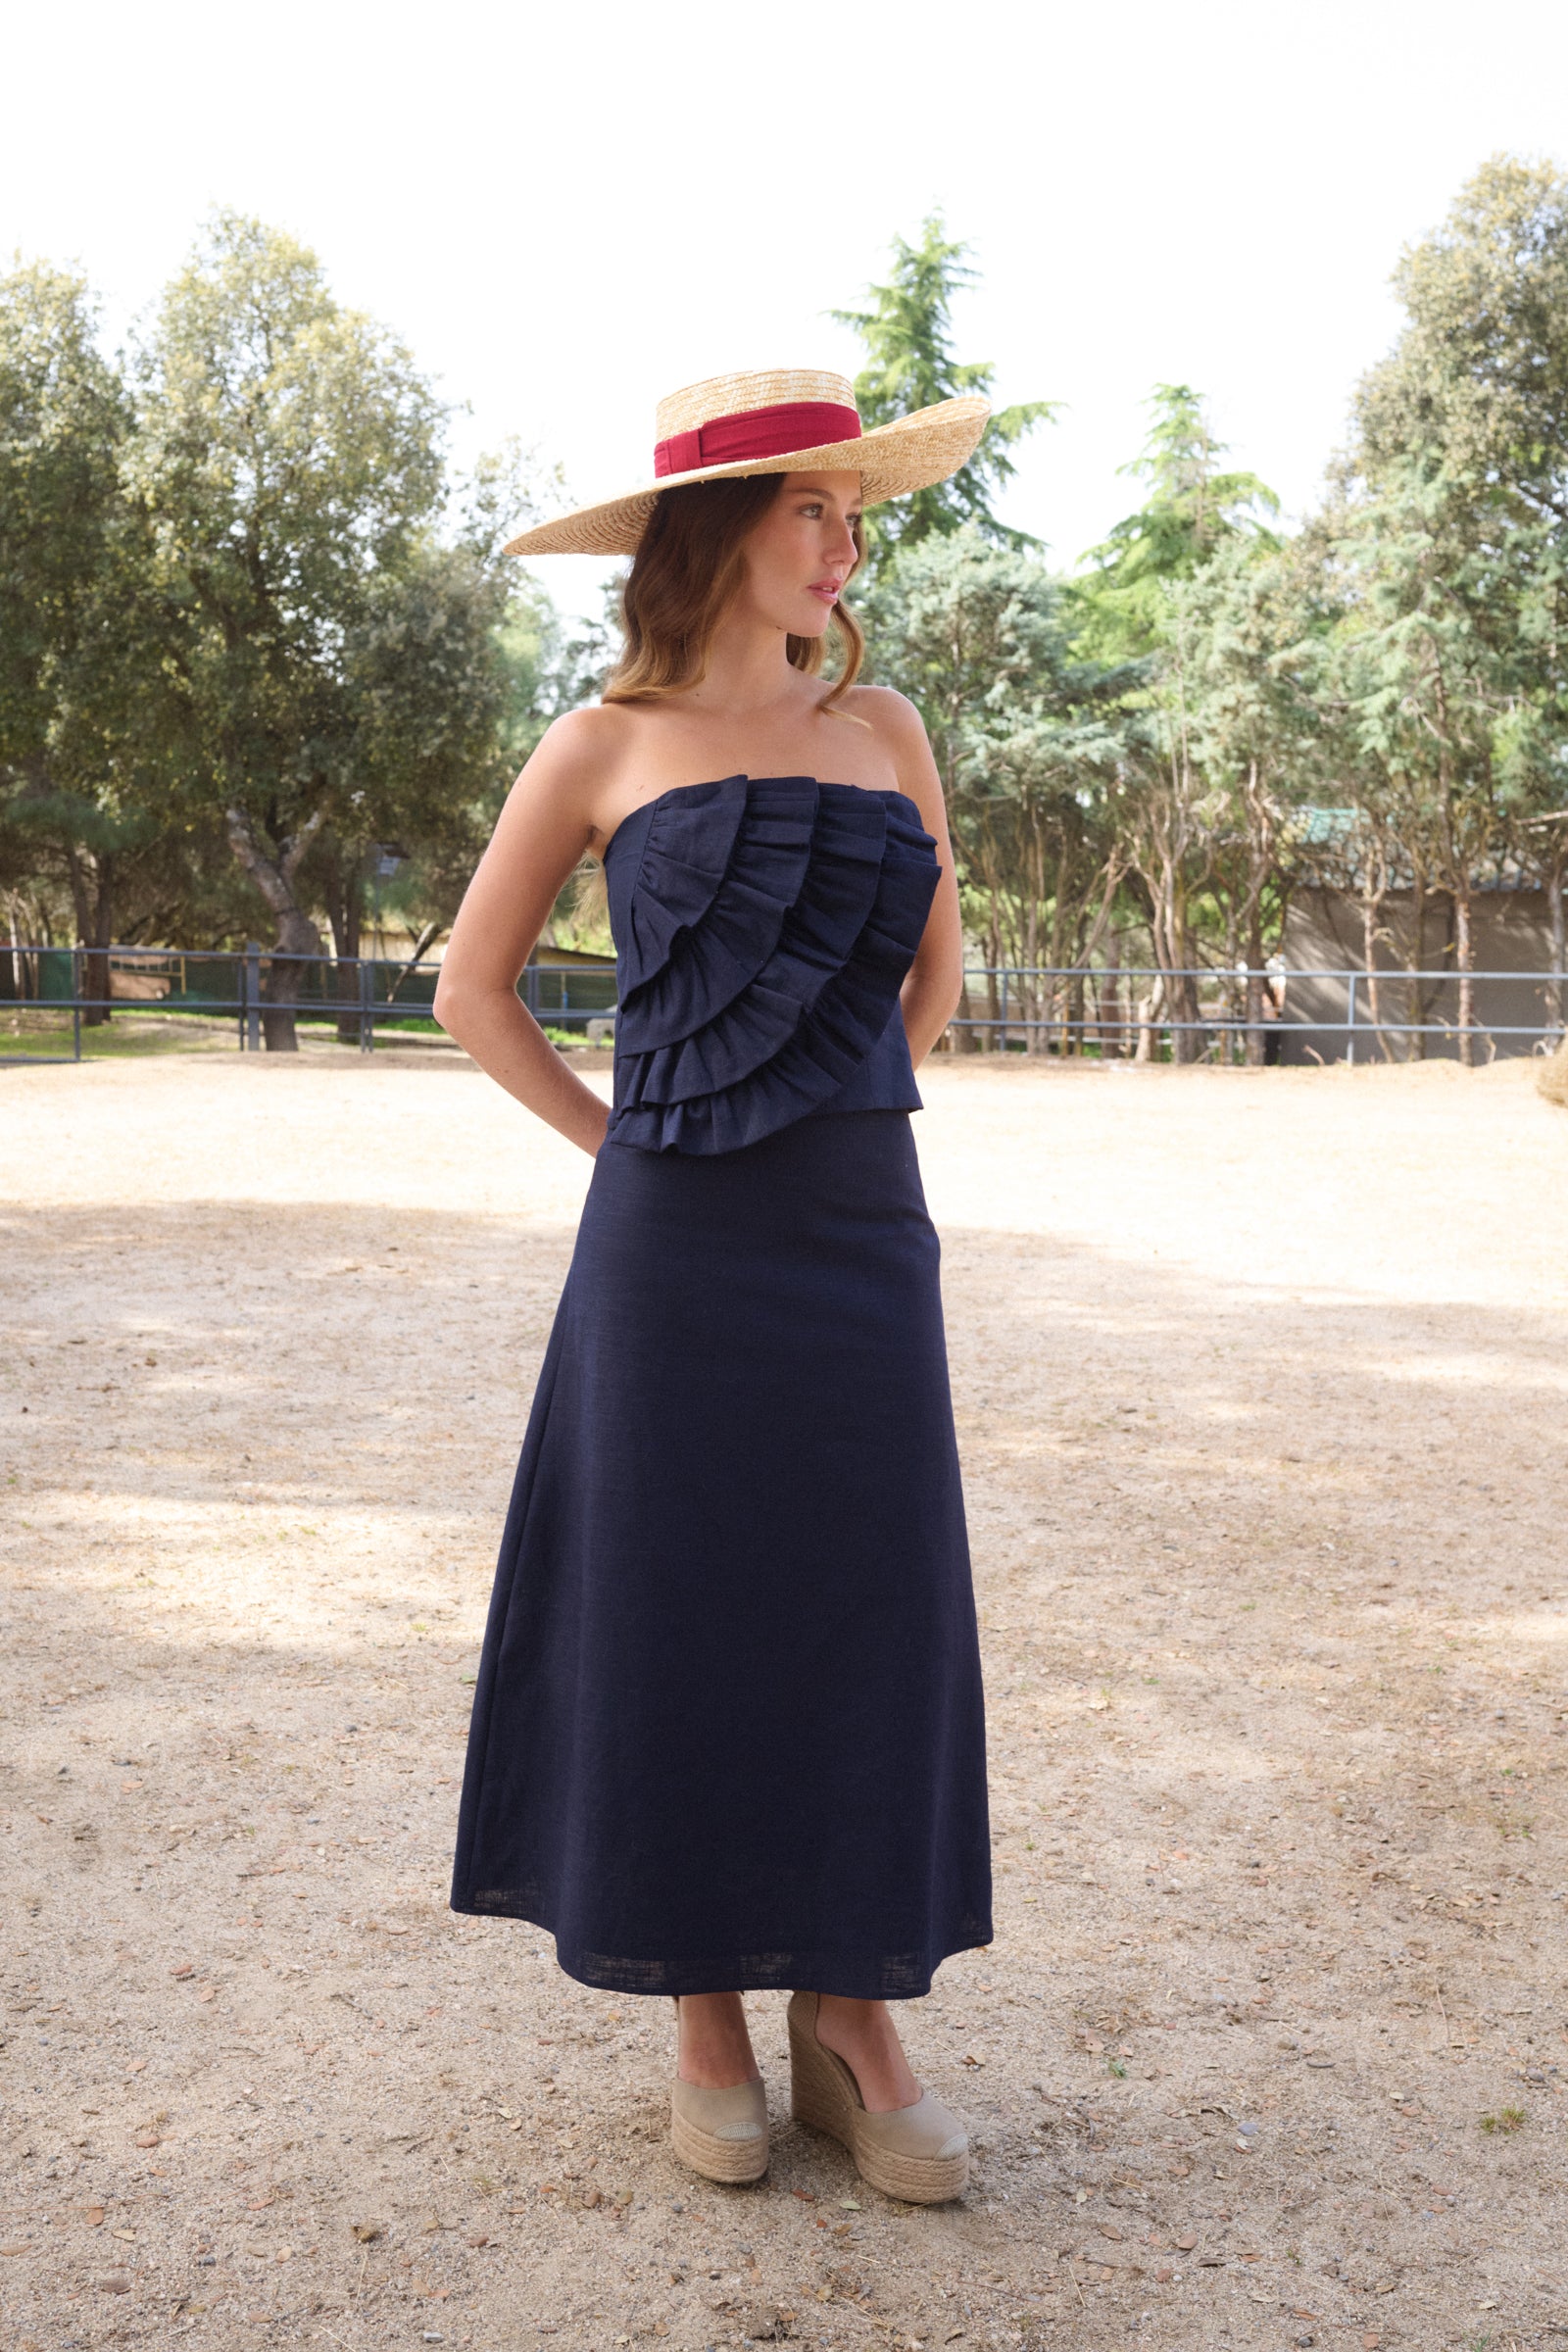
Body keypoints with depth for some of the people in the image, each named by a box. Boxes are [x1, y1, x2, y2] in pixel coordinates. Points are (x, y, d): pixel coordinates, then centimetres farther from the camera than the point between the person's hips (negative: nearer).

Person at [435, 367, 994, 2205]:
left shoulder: (881, 732, 11)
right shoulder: (603, 749, 2)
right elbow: (472, 989, 8)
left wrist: (843, 1120, 13)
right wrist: (626, 1142, 4)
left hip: (859, 1240, 3)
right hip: (674, 1250, -3)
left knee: (865, 1609, 4)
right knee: (677, 1610, 4)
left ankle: (854, 2021, 18)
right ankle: (705, 2014, 19)